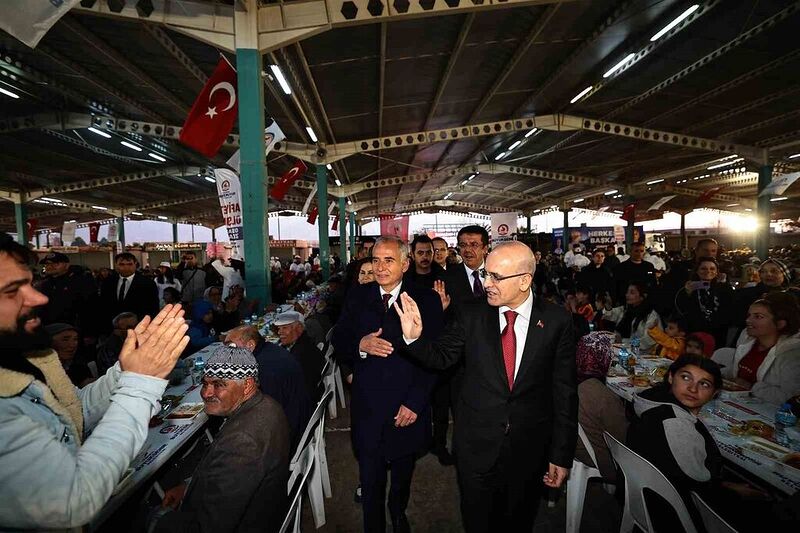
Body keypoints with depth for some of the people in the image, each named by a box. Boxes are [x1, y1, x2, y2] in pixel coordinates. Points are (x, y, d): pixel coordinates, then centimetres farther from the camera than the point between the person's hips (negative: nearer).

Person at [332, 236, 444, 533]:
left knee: (402, 477, 23)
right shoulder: (357, 297, 0)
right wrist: (360, 345, -19)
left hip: (408, 409, 0)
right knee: (370, 482, 14)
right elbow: (338, 342, 3)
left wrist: (414, 402, -12)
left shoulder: (427, 300, -7)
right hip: (367, 409, 1)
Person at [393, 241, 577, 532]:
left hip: (530, 450, 0)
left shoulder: (557, 321, -11)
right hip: (476, 446, 1)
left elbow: (565, 391, -7)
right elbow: (442, 357, -2)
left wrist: (561, 454, -2)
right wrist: (415, 337, -23)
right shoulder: (471, 315, -10)